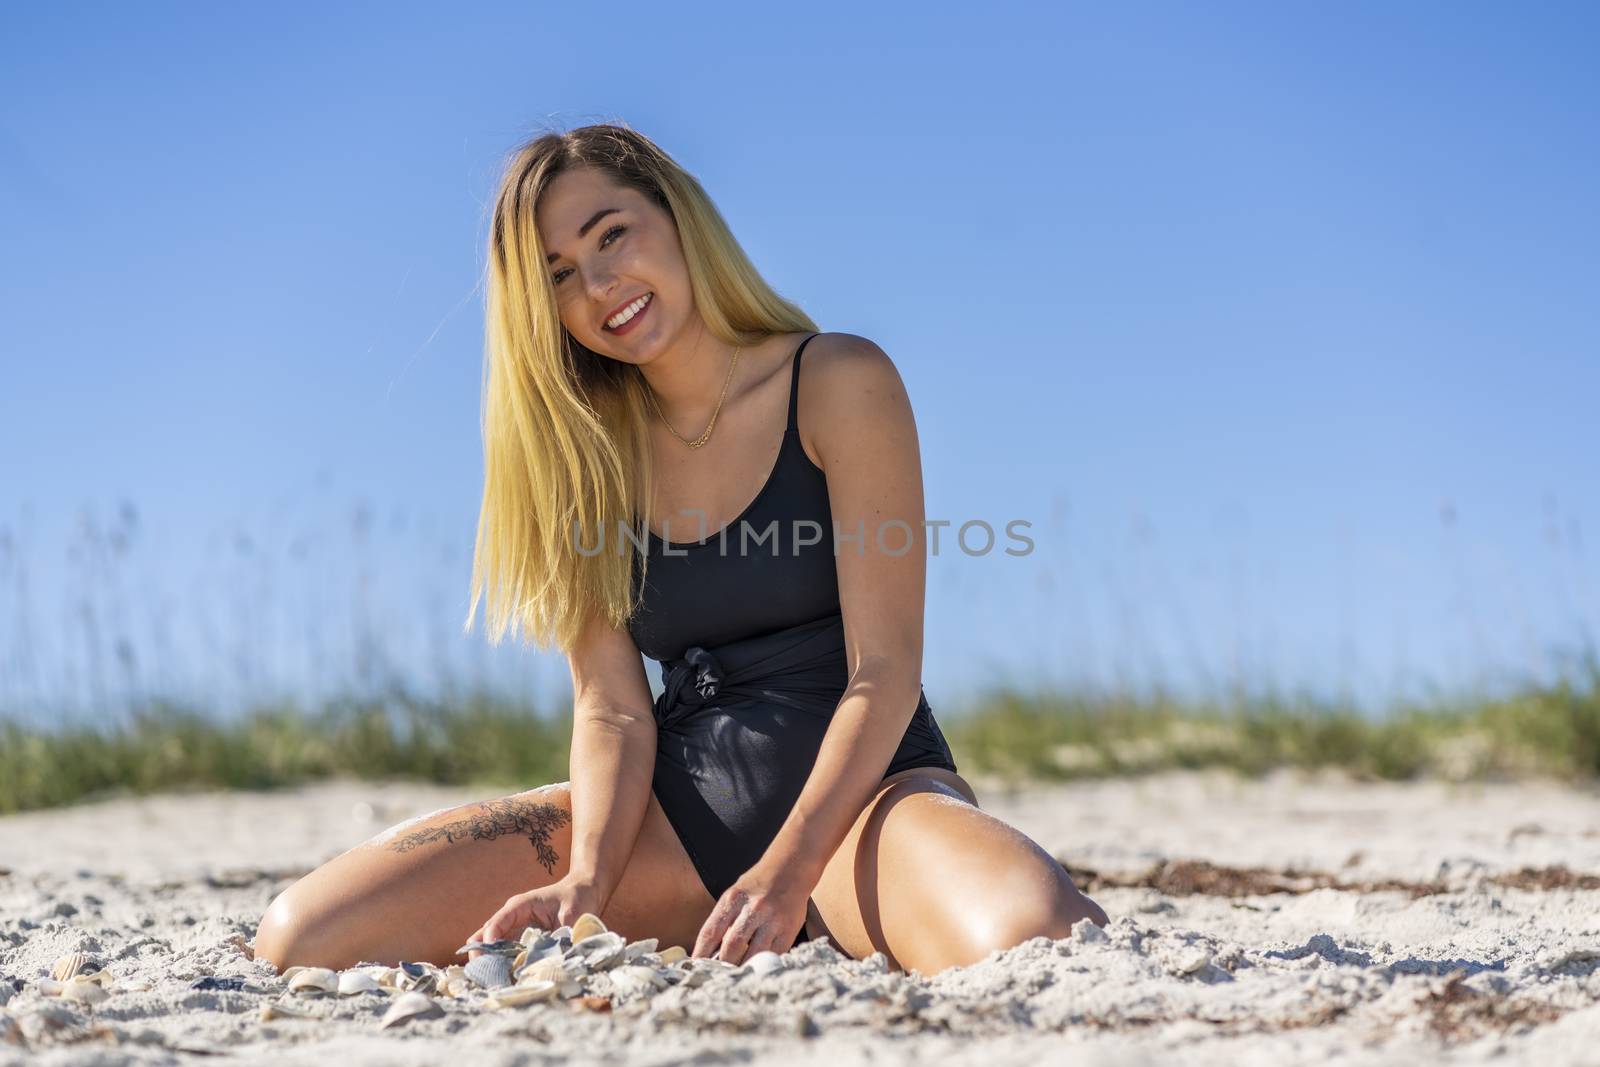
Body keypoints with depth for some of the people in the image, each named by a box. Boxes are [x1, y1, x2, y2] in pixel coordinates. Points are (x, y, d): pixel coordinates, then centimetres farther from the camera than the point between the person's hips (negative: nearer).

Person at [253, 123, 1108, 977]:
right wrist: (586, 887, -18)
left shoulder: (838, 384, -3)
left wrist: (784, 876, -23)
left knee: (1035, 942, -40)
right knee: (306, 936, -14)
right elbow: (611, 707, 1)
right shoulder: (579, 445, 9)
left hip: (858, 790, -3)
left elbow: (884, 668, -10)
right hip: (678, 816, 4)